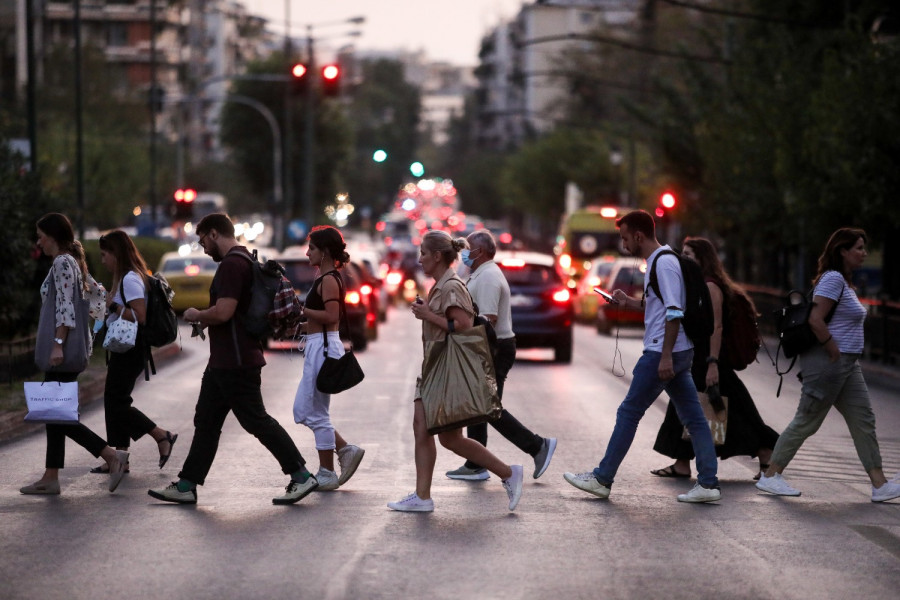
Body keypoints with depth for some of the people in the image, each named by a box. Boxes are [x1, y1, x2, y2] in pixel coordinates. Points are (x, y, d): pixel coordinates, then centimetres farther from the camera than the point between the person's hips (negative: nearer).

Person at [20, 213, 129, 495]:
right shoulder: (74, 262, 16)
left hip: (64, 348, -10)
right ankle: (50, 478, 10)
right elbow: (98, 292, 23)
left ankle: (112, 456, -10)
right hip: (70, 349, 10)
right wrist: (93, 317, 18)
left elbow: (65, 306, -20)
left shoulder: (62, 263, -13)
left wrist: (58, 343, -24)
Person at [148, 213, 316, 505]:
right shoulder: (242, 260, 16)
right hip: (224, 361, 11)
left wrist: (196, 315, -9)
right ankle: (187, 486, 13)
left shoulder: (232, 265, -18)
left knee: (256, 421, -5)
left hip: (236, 363, -11)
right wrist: (205, 320, 16)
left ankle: (301, 476, 1)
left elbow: (223, 312, -27)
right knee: (206, 422, 11)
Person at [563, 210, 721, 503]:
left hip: (662, 352, -10)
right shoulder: (659, 261, 16)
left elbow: (674, 312, -21)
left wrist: (666, 356, -24)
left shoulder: (664, 263, -15)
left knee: (629, 413, -2)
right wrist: (630, 302, 16)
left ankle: (602, 479, 5)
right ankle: (708, 483, 4)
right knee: (693, 416, 6)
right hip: (679, 352, 10)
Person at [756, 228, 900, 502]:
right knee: (807, 421, -3)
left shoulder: (843, 282, 17)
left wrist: (845, 358, 18)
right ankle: (770, 476, 7)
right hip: (827, 363, -10)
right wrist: (834, 353, -19)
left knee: (863, 420, 6)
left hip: (847, 365, 10)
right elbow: (816, 320, -24)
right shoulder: (833, 279, -15)